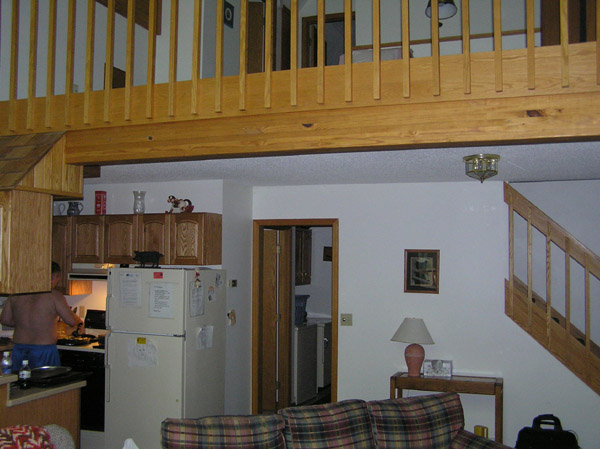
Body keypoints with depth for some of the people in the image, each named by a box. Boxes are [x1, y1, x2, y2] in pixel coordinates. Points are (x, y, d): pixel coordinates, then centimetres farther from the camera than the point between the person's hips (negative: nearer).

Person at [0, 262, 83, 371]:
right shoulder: (54, 295, -10)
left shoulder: (16, 294, 4)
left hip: (19, 349, 5)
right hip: (44, 350, -4)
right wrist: (80, 321, 16)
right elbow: (71, 320, -6)